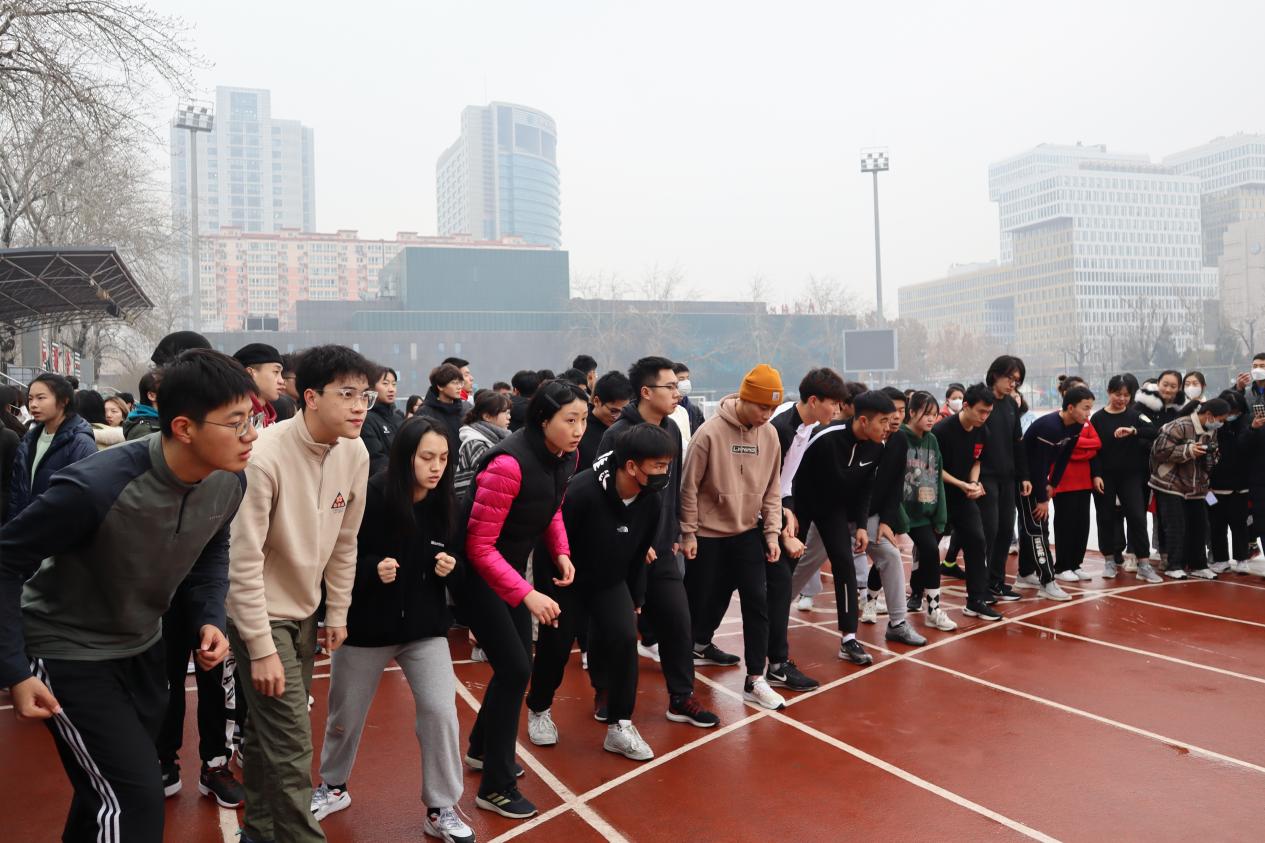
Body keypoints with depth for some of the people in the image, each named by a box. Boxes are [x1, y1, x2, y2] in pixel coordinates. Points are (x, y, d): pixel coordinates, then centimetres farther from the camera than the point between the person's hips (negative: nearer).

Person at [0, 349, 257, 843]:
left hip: (143, 646, 7)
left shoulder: (228, 482, -14)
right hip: (69, 653, -6)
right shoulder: (96, 487, -34)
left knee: (109, 792, 22)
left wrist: (210, 617, -9)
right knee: (134, 801, -10)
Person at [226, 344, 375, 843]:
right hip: (260, 614, -6)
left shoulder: (355, 454, -7)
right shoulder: (266, 456, -26)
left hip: (304, 611, 6)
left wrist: (337, 613, 9)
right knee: (290, 745, -5)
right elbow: (244, 560, -23)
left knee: (268, 730, 20)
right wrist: (262, 647, -21)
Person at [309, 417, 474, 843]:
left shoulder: (443, 503, -6)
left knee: (441, 711, -6)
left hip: (425, 626, 2)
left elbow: (453, 561, 8)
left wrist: (449, 567, -14)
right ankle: (333, 787, 43)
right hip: (366, 625, -2)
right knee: (345, 715, 15)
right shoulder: (370, 497, -19)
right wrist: (373, 569, -30)